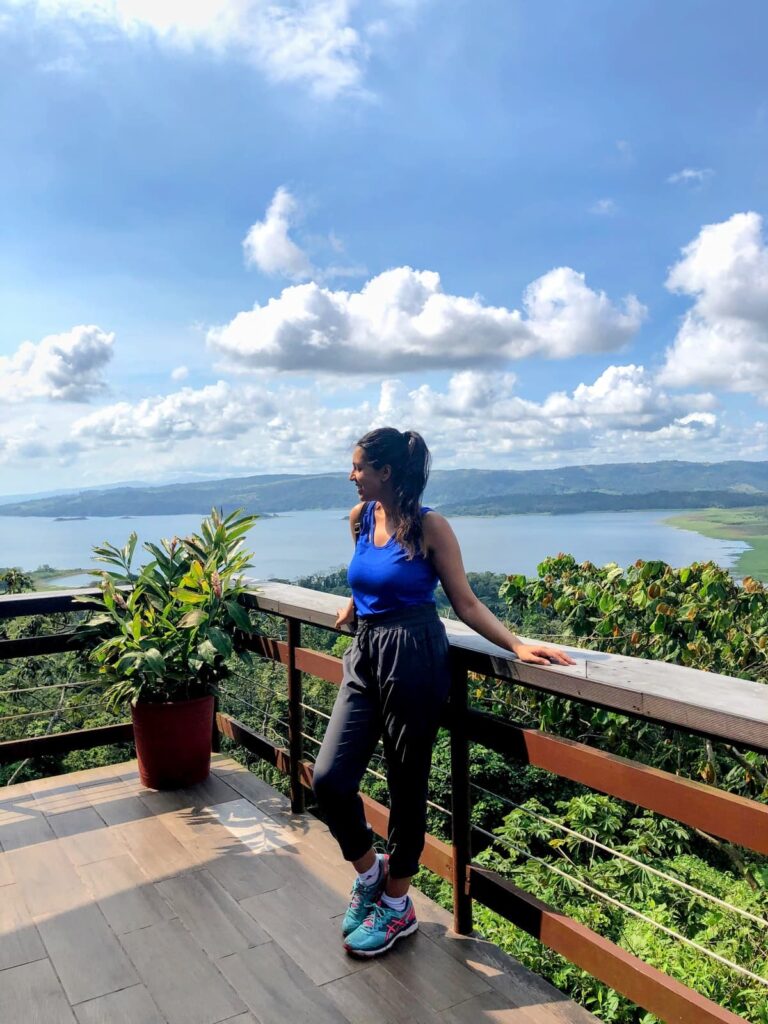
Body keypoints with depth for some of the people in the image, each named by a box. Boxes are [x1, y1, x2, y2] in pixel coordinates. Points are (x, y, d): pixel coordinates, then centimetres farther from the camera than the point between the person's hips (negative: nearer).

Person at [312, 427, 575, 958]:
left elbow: (467, 603, -7)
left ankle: (398, 905, 29)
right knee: (329, 779, -1)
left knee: (406, 785, 7)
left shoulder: (429, 526, -11)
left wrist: (518, 645, -15)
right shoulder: (361, 518, 5)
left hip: (413, 660, -6)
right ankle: (368, 870, 28)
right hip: (365, 656, 6)